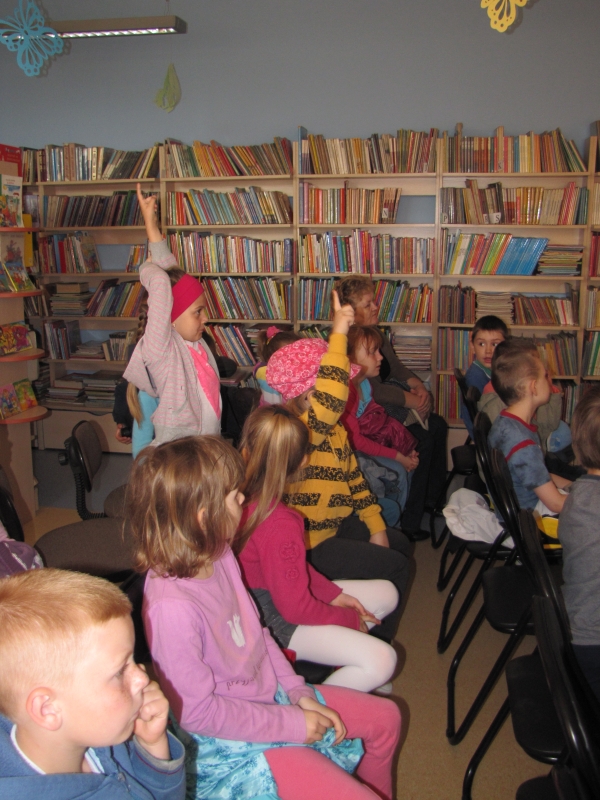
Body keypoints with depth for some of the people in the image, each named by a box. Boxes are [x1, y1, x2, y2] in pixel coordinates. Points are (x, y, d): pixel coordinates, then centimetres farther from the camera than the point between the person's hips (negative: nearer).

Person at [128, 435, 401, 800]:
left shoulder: (220, 556, -6)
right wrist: (291, 724, -18)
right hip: (225, 741, -8)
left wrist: (300, 693, -1)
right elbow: (198, 712, -24)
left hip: (271, 694, 9)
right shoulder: (171, 606, -33)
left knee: (386, 717, 16)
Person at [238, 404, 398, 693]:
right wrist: (349, 619, -7)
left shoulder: (241, 498, -8)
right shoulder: (279, 525, -34)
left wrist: (333, 593, 2)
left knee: (387, 593, 14)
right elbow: (295, 607, -24)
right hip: (273, 620, -9)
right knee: (381, 660, -21)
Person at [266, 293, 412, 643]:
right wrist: (339, 334, -50)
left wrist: (376, 527, 7)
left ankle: (375, 638, 36)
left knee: (400, 543, 20)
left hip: (336, 524, 10)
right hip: (308, 545, -10)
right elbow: (329, 402, -50)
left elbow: (353, 475, 10)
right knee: (395, 566, -5)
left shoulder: (333, 427, 3)